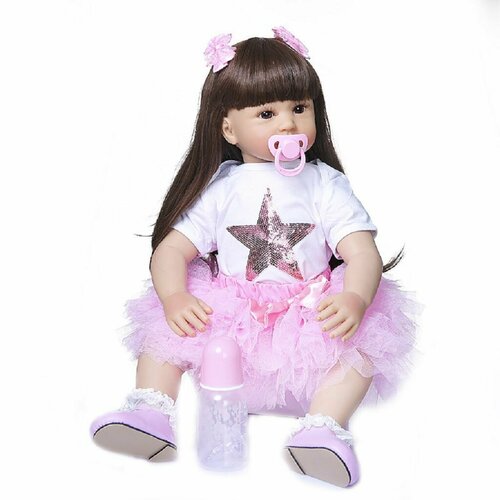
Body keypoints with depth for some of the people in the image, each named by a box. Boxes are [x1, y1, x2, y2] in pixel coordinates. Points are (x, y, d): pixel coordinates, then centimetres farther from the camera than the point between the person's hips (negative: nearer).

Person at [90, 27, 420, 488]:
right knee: (163, 323, -11)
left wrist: (355, 299, -31)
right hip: (228, 315, 2)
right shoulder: (221, 189, 3)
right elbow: (171, 248, 0)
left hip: (311, 316, -1)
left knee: (362, 336, -25)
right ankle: (152, 409, -13)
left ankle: (324, 425, -29)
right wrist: (174, 297, -22)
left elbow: (362, 252, -9)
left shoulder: (325, 185, 1)